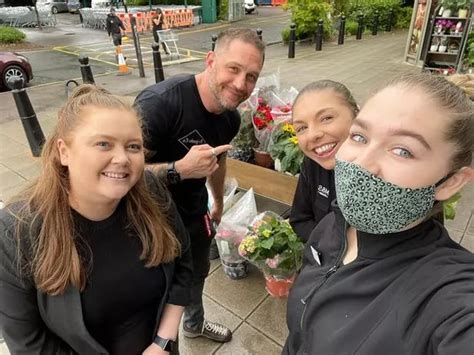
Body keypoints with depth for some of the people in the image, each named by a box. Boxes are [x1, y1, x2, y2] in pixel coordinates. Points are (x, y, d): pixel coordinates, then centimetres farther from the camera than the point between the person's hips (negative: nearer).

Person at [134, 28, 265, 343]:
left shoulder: (231, 118, -9)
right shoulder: (160, 102, -33)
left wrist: (219, 203, 23)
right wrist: (179, 169, -43)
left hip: (193, 213, 7)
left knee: (198, 273, 29)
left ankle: (195, 324, 61)